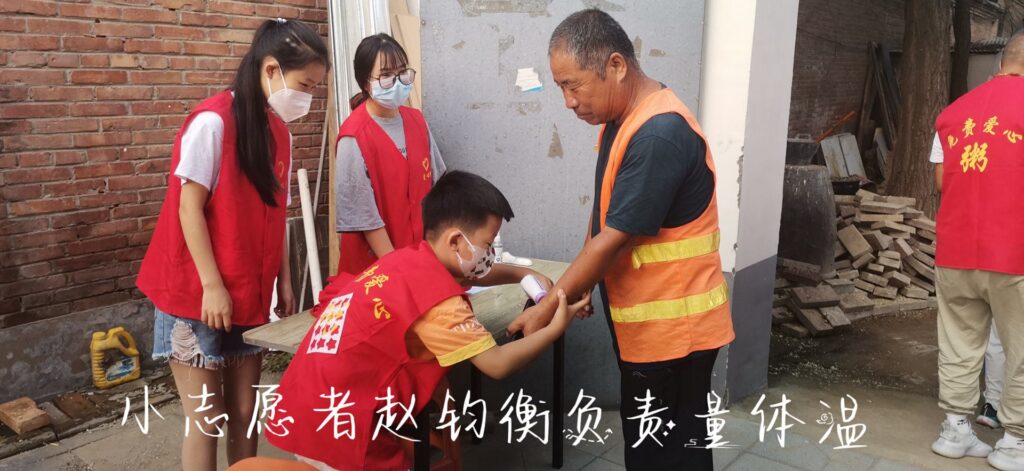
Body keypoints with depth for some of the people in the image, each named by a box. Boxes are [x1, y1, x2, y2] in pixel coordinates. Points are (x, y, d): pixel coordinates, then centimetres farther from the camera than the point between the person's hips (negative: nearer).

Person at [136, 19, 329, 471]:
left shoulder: (279, 131, 7)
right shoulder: (213, 121, -15)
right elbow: (189, 207, -15)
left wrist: (284, 279, 6)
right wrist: (212, 285, -17)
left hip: (251, 294, 6)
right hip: (197, 295, -6)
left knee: (244, 412, 11)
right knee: (206, 420, 1)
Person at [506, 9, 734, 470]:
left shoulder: (660, 133, -25)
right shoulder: (622, 120, 6)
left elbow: (616, 239, -24)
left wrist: (548, 307, -15)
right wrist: (579, 285, 8)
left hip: (672, 326, -9)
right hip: (646, 321, 9)